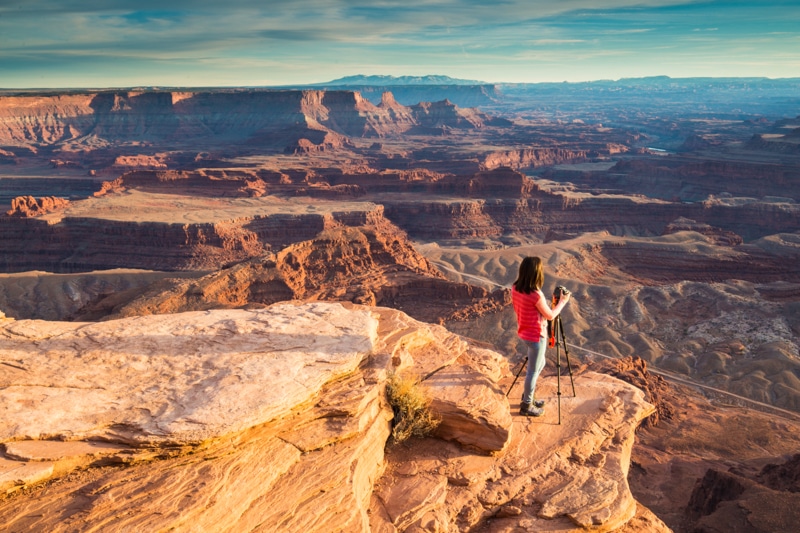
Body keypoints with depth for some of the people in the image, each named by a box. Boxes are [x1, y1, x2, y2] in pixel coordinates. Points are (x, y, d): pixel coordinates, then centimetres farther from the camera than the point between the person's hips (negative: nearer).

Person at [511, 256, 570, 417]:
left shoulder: (515, 288, -5)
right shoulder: (535, 295, -28)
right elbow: (550, 316, -13)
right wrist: (562, 301, 1)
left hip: (524, 333, 8)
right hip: (536, 336, -8)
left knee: (539, 364, 26)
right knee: (533, 370, 9)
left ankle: (527, 397, 38)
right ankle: (527, 406, 23)